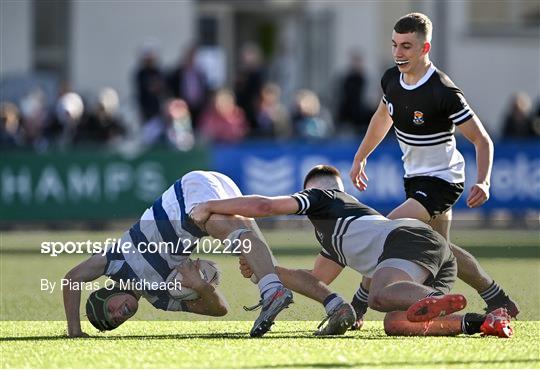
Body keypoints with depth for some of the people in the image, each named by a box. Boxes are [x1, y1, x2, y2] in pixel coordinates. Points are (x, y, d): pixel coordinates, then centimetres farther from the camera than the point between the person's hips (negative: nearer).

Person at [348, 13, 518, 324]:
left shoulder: (444, 93, -26)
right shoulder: (392, 79, -4)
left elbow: (482, 140, -19)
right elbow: (383, 117, 19)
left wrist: (483, 182, -32)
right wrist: (360, 157, 24)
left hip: (441, 179, -8)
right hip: (415, 177, 8)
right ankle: (498, 300, 33)